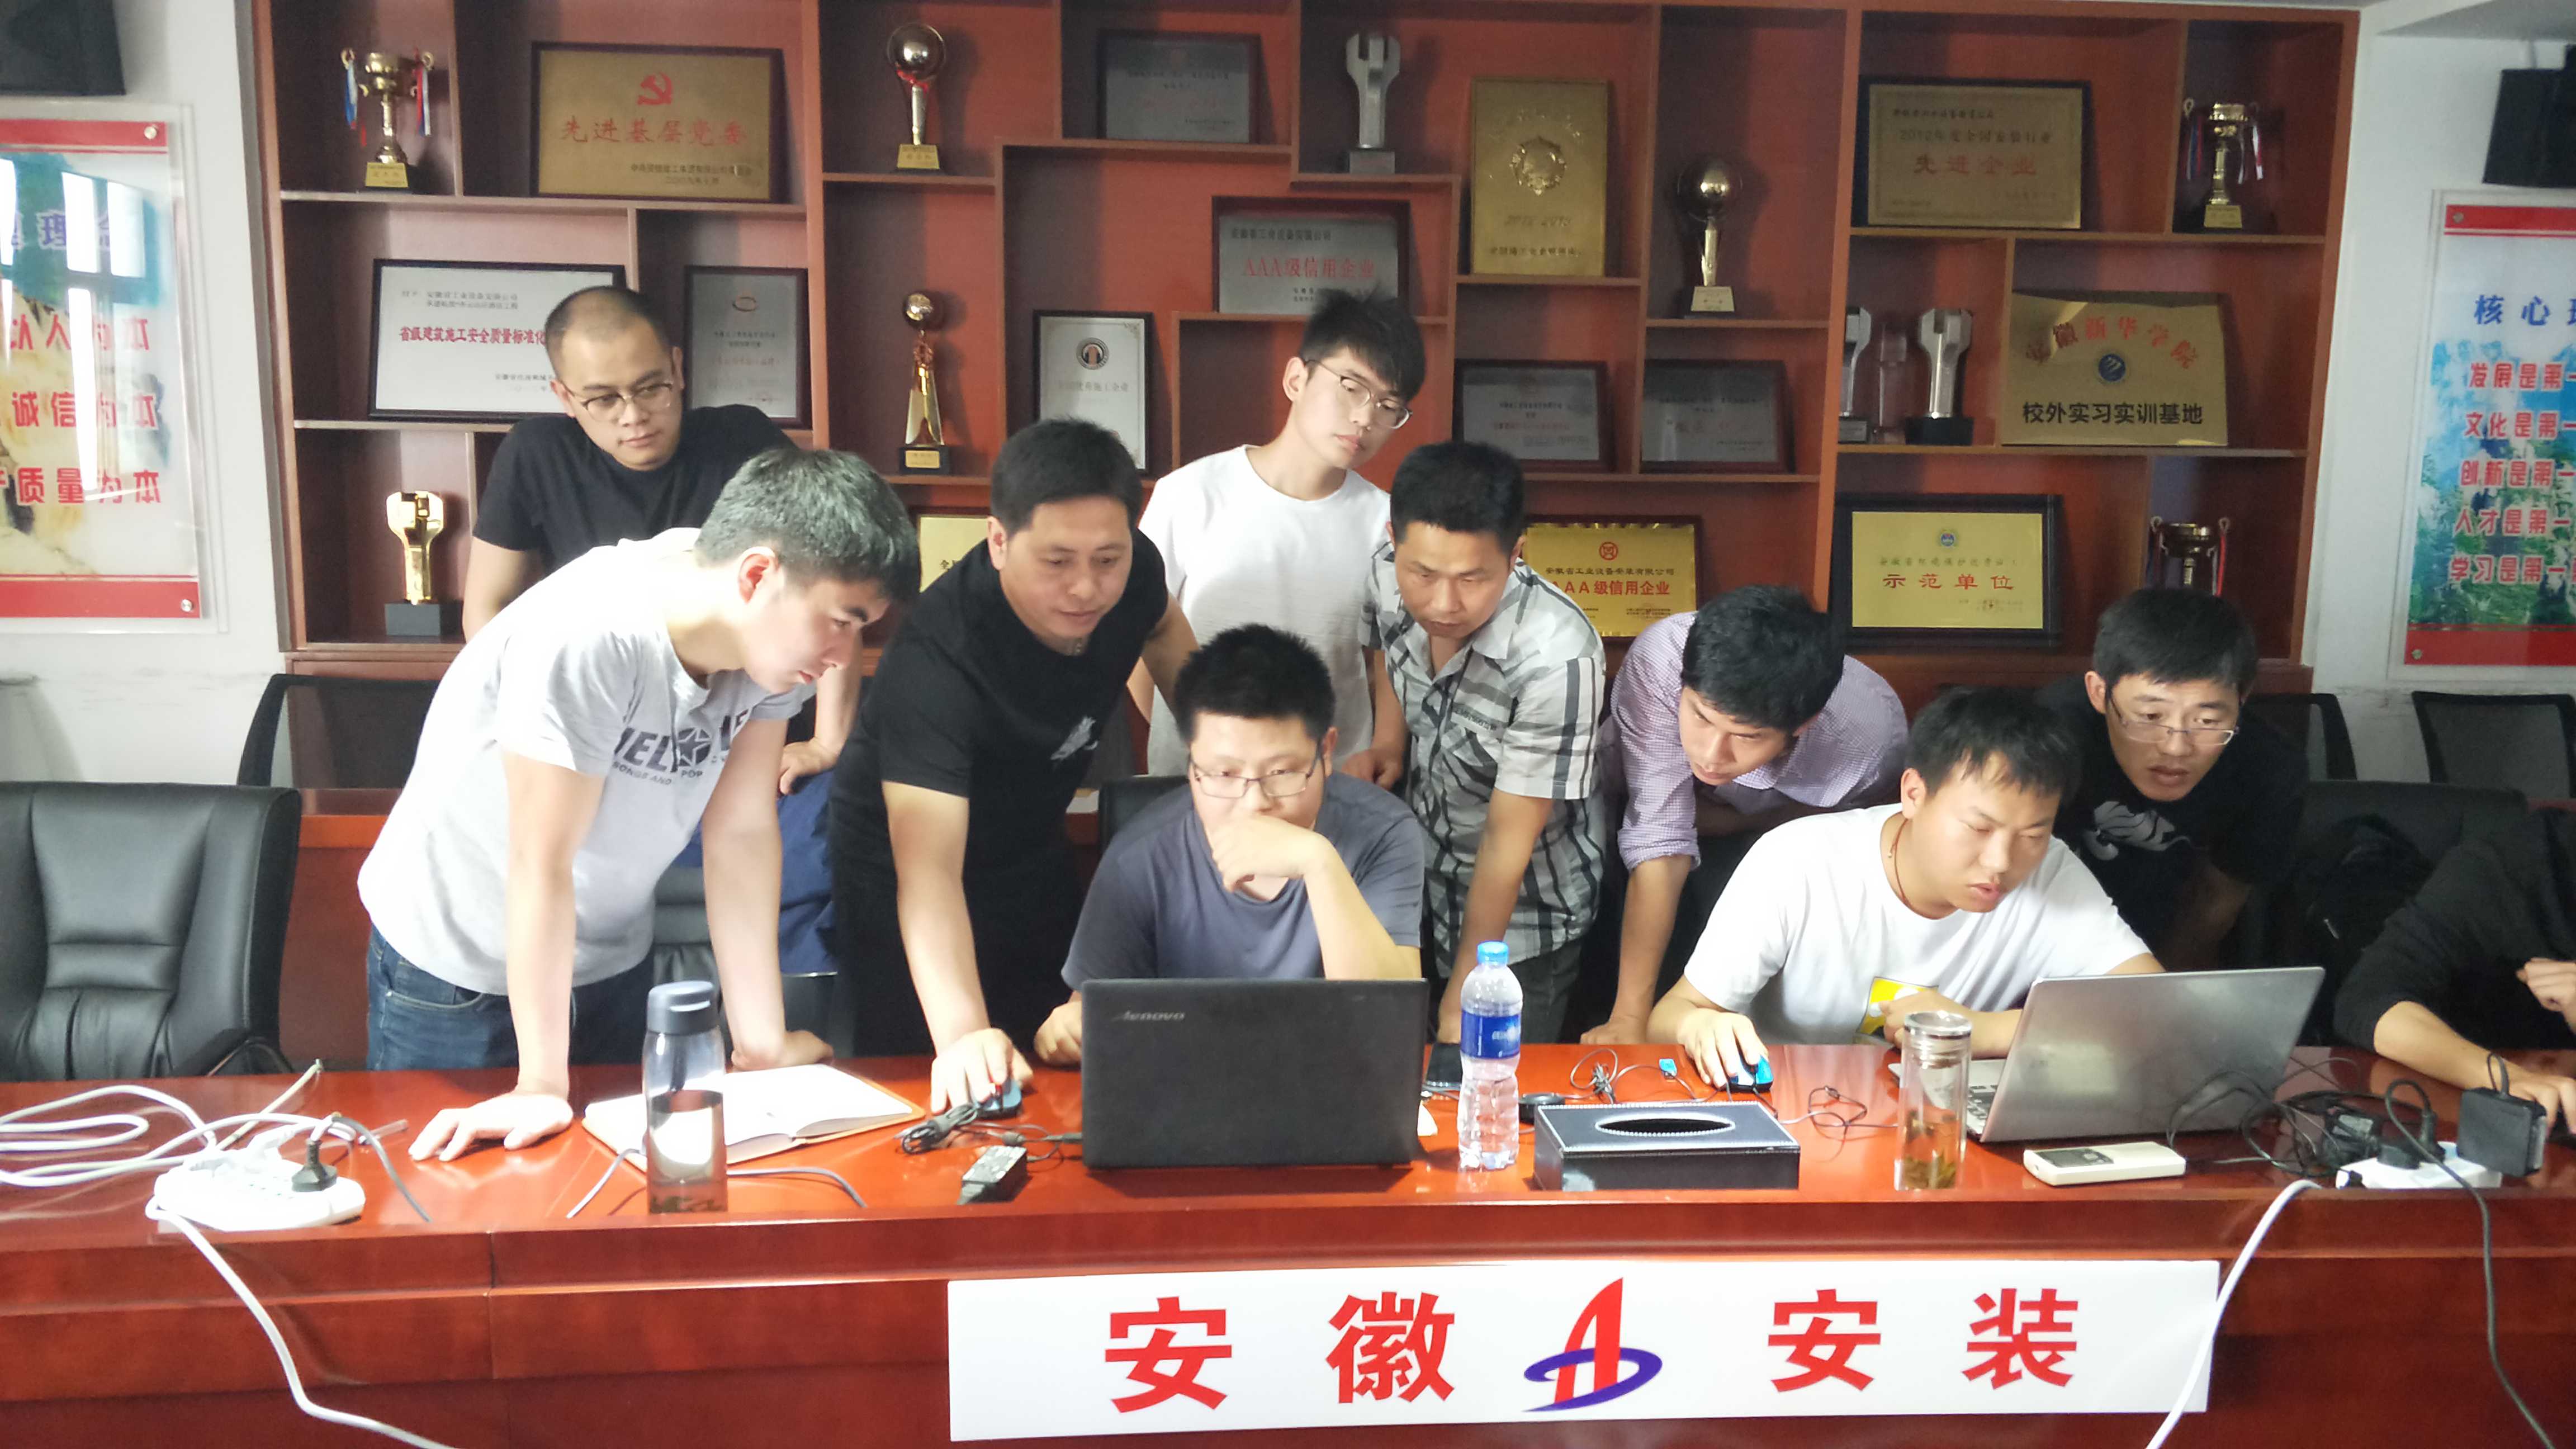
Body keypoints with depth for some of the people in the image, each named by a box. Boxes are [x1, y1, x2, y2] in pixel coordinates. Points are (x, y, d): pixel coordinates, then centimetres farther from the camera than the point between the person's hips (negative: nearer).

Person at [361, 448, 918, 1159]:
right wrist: (542, 1087, -24)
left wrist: (762, 1041, -10)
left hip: (610, 960, 5)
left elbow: (742, 834, -11)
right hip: (454, 962, -5)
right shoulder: (585, 637, -34)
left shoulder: (776, 633, -15)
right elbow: (542, 865, -29)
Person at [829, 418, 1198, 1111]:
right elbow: (928, 870, -47)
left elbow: (1164, 631, 8)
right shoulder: (934, 658, -39)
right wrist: (962, 1033, -60)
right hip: (903, 877, -6)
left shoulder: (1131, 569, -19)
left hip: (1035, 854, 6)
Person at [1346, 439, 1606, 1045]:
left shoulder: (1554, 657, -35)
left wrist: (1464, 992, -16)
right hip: (1415, 881, 5)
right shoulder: (1388, 574, -18)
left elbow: (1508, 836, -25)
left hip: (1519, 921, -5)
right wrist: (1386, 742, -7)